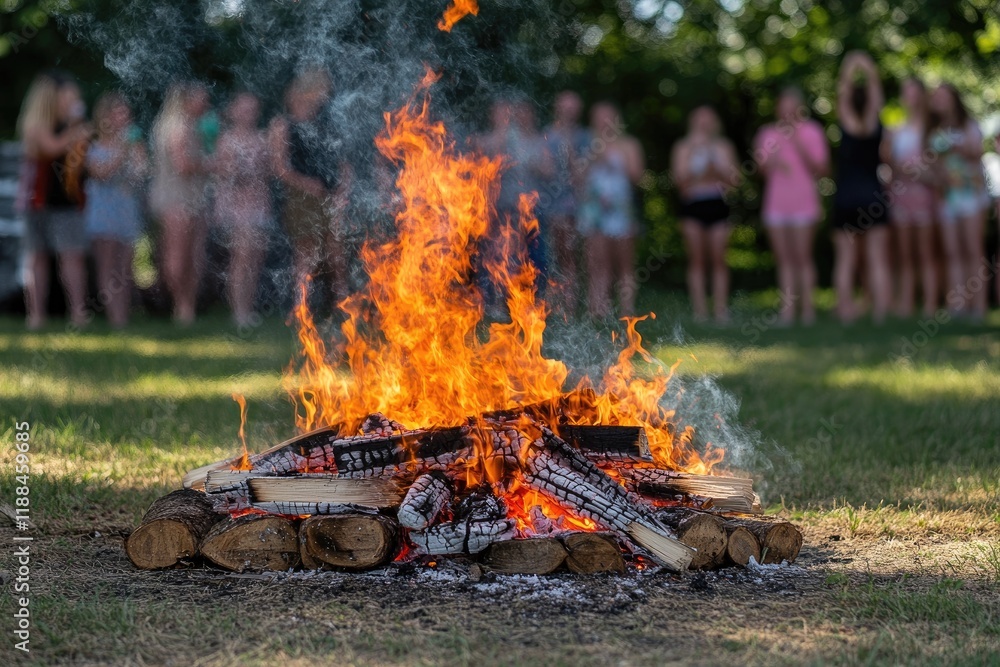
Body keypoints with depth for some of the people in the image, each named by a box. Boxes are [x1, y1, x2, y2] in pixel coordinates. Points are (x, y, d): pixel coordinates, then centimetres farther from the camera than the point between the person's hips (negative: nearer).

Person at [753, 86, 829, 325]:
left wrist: (800, 148, -13)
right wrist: (772, 163, -8)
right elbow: (762, 169, 14)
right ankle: (787, 308, 3)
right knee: (784, 259, 3)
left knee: (803, 256, -5)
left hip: (803, 203, -3)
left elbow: (822, 169, -3)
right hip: (775, 204, 3)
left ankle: (808, 306, -1)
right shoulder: (767, 134, 12)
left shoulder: (811, 131, 3)